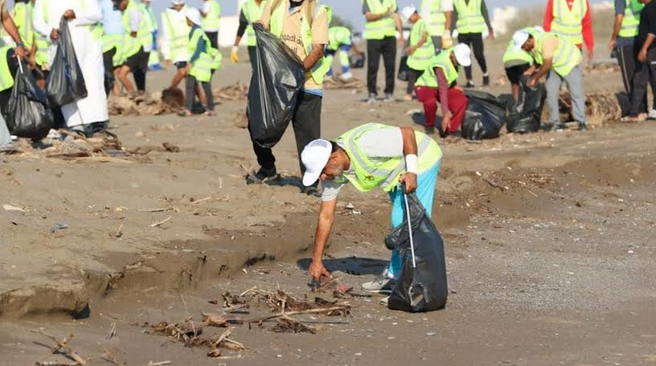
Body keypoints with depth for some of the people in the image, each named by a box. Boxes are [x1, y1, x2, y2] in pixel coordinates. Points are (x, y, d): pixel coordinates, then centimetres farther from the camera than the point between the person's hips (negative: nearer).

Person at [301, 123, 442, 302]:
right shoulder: (333, 173, -12)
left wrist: (412, 171, -32)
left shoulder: (364, 145, -38)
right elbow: (326, 217, -9)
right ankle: (395, 275, 27)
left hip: (420, 158, -8)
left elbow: (407, 133, -29)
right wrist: (317, 261, -8)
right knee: (400, 222, 17)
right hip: (398, 169, 8)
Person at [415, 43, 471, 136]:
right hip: (425, 87, -7)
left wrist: (455, 85, -2)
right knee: (431, 102, -40)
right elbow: (443, 91, -40)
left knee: (462, 101, -18)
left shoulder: (455, 56, -11)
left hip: (445, 86, 7)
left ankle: (449, 129, -7)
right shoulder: (442, 65, -35)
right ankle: (430, 125, -10)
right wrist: (445, 114, -43)